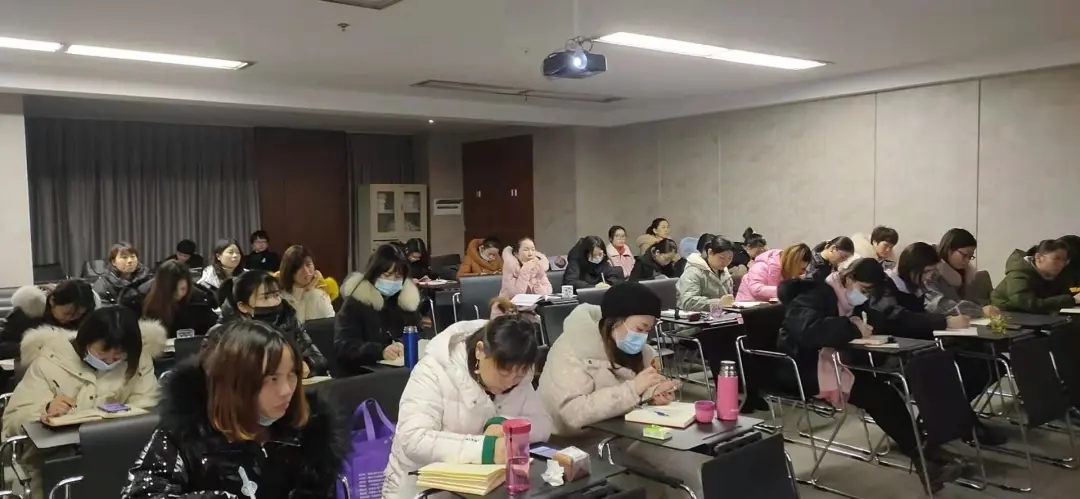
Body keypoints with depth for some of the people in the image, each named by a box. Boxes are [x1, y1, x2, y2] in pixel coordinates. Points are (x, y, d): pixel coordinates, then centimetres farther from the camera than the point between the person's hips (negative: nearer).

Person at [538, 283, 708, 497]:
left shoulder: (637, 349, 5)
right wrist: (633, 388, -31)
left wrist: (654, 393, -9)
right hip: (582, 446, -7)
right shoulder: (571, 350, -19)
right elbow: (574, 414, -30)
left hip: (628, 438, 7)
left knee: (700, 472, -7)